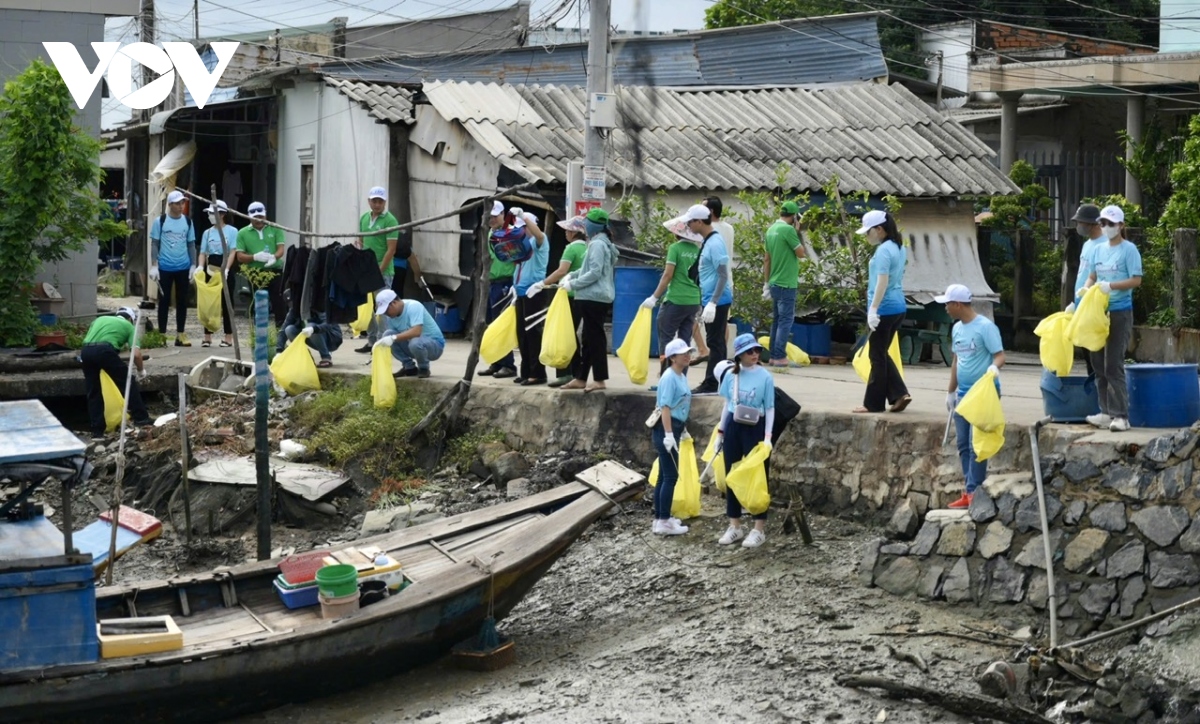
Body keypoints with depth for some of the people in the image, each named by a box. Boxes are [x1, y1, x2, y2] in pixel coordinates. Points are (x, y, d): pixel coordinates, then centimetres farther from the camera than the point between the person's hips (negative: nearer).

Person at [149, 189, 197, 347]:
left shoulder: (187, 221, 6)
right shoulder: (160, 221, -3)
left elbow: (191, 245, 11)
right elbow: (154, 244, -2)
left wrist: (193, 265, 4)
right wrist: (154, 265, -9)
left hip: (183, 268, 3)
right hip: (165, 268, -3)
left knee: (182, 302, 6)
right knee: (164, 301, 3)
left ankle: (180, 334, 12)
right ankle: (162, 334, 8)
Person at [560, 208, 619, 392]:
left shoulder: (597, 244, -15)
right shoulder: (602, 244, 17)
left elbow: (595, 272, -21)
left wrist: (573, 284, -14)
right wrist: (571, 275, 13)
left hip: (594, 297, -10)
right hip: (594, 297, 10)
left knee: (595, 337, -6)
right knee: (588, 338, 12)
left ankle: (599, 379, -3)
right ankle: (580, 378, 17)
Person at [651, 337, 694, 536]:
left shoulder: (681, 376, 13)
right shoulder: (669, 378, -16)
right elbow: (665, 407, -22)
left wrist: (683, 430, 29)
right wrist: (668, 434, -28)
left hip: (674, 428, 10)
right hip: (666, 429, -10)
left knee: (664, 476, 14)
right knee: (670, 476, -8)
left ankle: (660, 518, 21)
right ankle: (663, 522, -5)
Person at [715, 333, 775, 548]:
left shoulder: (765, 377, -8)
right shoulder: (731, 375, 2)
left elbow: (770, 409, -6)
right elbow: (727, 404, 11)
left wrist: (767, 436, -13)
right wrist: (720, 431, 11)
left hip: (754, 428, -4)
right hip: (733, 426, 4)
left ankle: (759, 529, 5)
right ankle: (735, 526, 19)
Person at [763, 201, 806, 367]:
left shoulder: (771, 230, 11)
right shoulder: (788, 230, -15)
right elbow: (801, 253, -11)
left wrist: (766, 282, 18)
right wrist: (796, 233, -1)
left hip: (774, 283, 8)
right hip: (786, 284, -8)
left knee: (777, 320, 13)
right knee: (786, 320, -4)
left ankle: (773, 356, 15)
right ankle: (780, 357, -6)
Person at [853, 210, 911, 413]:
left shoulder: (883, 250, -16)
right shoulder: (899, 248, 13)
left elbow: (882, 281, -24)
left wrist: (873, 308, -25)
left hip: (884, 309, -9)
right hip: (898, 307, 9)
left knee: (877, 357, 0)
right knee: (882, 354, 16)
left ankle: (873, 403, 7)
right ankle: (899, 394, 7)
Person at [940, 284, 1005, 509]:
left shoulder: (985, 327, -12)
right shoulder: (957, 329, 13)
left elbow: (1000, 355, -15)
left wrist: (994, 366, -37)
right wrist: (951, 391, 22)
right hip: (963, 393, 8)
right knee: (963, 444, 7)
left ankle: (974, 492, -6)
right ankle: (970, 493, 12)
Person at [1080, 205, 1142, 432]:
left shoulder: (1129, 250, -6)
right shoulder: (1097, 249, 12)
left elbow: (1136, 280, -12)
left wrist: (1110, 286, -23)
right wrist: (1085, 289, -4)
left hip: (1120, 313, -7)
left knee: (1114, 364, -11)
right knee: (1099, 363, 8)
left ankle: (1120, 416, -9)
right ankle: (1107, 412, 16)